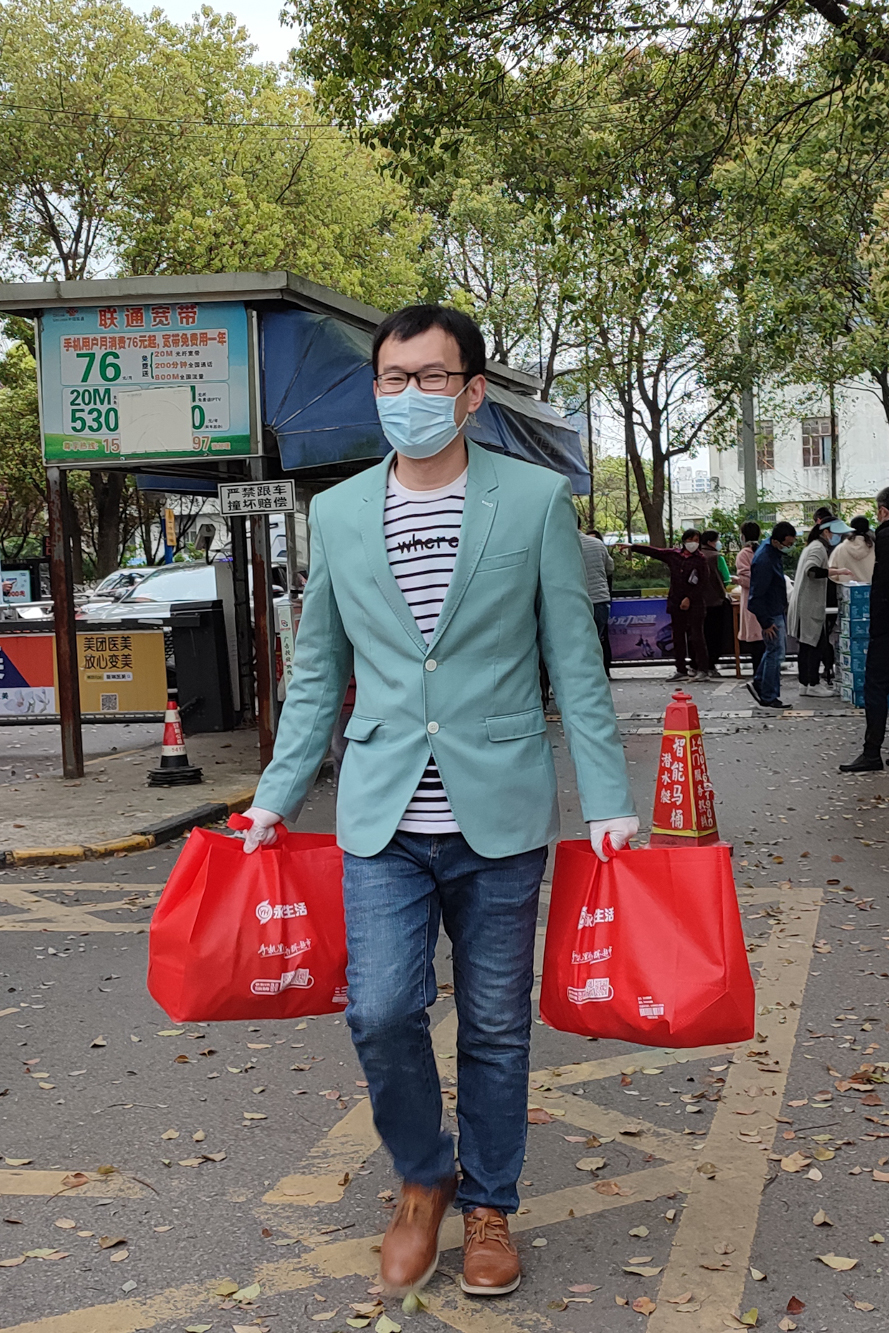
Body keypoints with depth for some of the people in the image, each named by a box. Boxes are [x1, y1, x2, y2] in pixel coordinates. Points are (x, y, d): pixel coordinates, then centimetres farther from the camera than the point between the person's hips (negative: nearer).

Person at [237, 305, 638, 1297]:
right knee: (380, 1012, -7)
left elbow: (575, 663, 0)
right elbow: (316, 672, 13)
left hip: (500, 816, -1)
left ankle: (487, 1204, 31)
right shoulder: (337, 513, 7)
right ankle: (422, 1179, 22)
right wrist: (276, 796, 9)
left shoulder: (536, 500, -1)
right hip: (382, 821, 2)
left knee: (496, 1026, 9)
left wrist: (608, 800, -5)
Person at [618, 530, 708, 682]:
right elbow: (653, 551, 14)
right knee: (678, 637, 7)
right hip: (676, 603, 5)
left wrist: (689, 598, -12)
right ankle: (681, 670, 13)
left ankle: (701, 670, -5)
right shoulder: (673, 554, 8)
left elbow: (701, 583, -5)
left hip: (694, 603, -5)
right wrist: (632, 546, 16)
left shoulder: (700, 560, -2)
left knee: (696, 636, -9)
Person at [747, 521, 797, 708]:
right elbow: (757, 595, -25)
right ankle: (769, 697, 3)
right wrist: (765, 623, -21)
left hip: (778, 610, 10)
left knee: (774, 650, 19)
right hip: (771, 614, -10)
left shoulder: (774, 552, 4)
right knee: (776, 652, -5)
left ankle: (758, 683, 30)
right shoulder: (764, 560, -27)